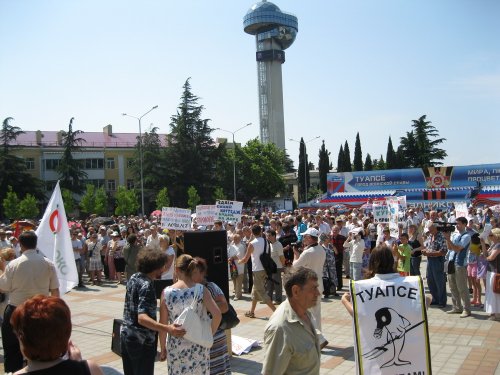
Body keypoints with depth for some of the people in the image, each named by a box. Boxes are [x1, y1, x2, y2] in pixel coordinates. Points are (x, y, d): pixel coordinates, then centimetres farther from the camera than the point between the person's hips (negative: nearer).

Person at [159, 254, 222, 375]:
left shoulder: (167, 292, -9)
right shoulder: (201, 290, -10)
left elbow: (162, 324, -4)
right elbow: (217, 314, -19)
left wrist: (163, 348, 8)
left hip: (176, 347, 0)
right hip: (199, 346, 0)